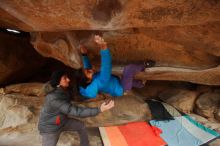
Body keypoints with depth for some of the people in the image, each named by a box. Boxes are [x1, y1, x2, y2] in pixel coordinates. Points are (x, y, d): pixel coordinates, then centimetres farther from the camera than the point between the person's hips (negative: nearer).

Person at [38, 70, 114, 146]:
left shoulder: (65, 91, -11)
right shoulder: (54, 98, -39)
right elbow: (76, 111, -43)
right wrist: (99, 110, -45)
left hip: (62, 121, 8)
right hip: (50, 128, -8)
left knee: (81, 126, 14)